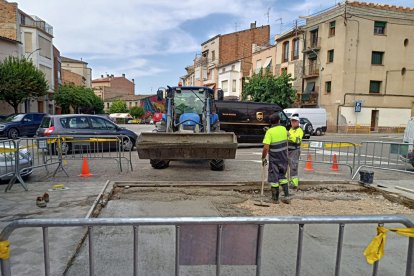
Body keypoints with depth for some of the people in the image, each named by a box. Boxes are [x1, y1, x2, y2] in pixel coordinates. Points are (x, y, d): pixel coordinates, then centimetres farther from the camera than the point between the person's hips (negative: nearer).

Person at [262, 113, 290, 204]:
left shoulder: (270, 132, -15)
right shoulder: (284, 129, 2)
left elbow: (266, 147, -20)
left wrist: (263, 158, -9)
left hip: (274, 159, -5)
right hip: (284, 158, 5)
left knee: (274, 178, 7)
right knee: (282, 176, 19)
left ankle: (275, 198, 16)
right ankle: (287, 196, 14)